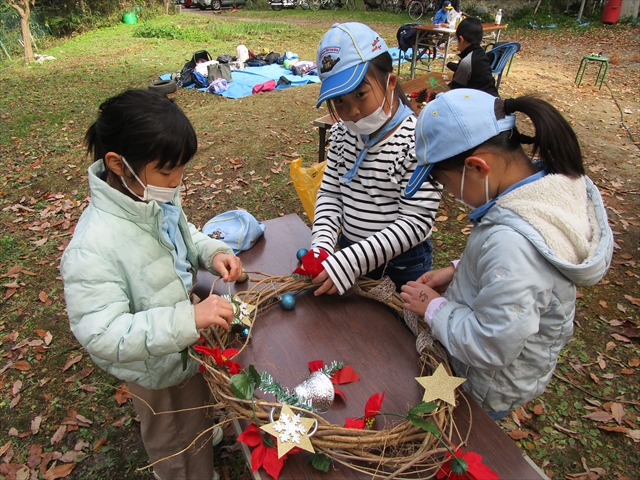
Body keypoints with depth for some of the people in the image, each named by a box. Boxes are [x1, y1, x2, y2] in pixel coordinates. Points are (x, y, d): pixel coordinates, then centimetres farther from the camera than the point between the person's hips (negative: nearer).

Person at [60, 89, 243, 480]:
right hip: (160, 370, -7)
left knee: (200, 405, 38)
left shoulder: (155, 198, -14)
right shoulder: (93, 248, -38)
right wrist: (188, 319, -45)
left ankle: (205, 434, 69)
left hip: (191, 343, 8)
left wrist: (213, 252, -13)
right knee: (179, 447, 24)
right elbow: (101, 335, -37)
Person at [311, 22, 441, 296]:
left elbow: (415, 223, -26)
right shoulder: (342, 132, -6)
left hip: (404, 260, -5)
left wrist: (349, 262, -31)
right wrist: (321, 245, -19)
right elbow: (329, 193, -1)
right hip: (349, 248, 5)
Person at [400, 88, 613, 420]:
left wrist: (434, 307, -18)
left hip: (489, 389, -7)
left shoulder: (511, 242, -41)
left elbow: (491, 346, -31)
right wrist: (458, 271, -2)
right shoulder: (554, 183, -12)